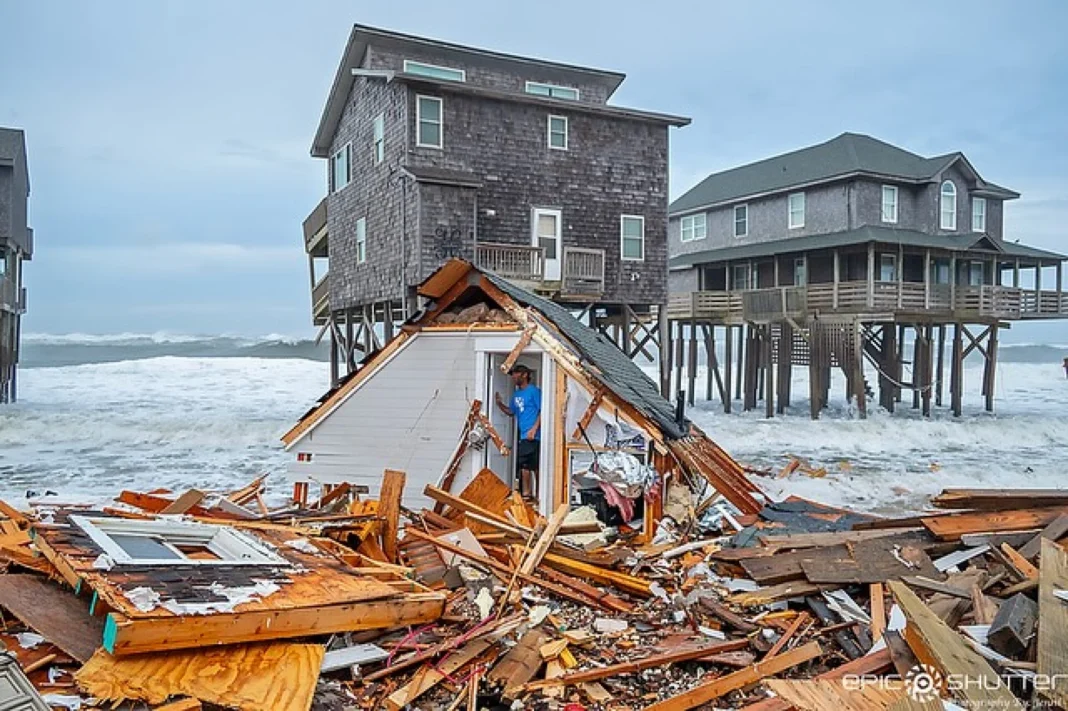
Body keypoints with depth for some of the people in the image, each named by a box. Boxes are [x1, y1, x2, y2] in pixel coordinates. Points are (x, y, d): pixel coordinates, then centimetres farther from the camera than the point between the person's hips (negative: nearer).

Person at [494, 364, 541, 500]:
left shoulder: (534, 391, -6)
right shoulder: (516, 394, 18)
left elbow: (542, 411, -11)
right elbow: (511, 412, 27)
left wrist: (534, 429, -18)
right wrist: (500, 404, 10)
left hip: (533, 436, -8)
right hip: (522, 436, 8)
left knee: (535, 466, -4)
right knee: (523, 466, 9)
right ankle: (526, 494, 16)